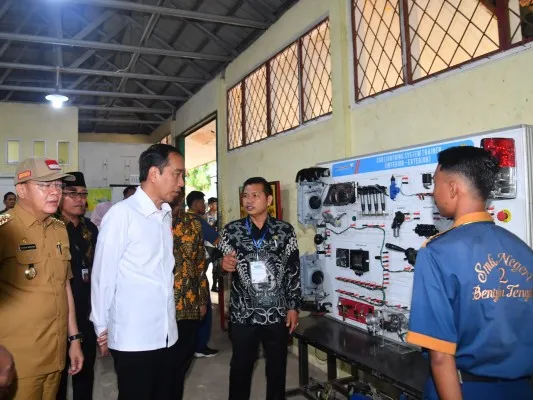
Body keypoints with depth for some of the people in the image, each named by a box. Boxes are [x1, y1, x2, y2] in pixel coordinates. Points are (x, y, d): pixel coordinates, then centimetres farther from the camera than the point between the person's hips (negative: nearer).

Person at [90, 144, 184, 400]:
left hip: (167, 334, 6)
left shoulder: (166, 215, 9)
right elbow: (103, 274, -8)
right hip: (133, 338, -6)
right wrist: (102, 327, 0)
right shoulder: (122, 213, -13)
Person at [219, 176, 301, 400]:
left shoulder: (285, 231, -2)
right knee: (241, 366, 14)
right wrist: (223, 264, -19)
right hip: (243, 314, 0)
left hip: (277, 313, 0)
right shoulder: (232, 230, 0)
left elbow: (293, 271, 1)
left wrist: (293, 306, -1)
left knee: (277, 367, 14)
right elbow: (220, 263, 5)